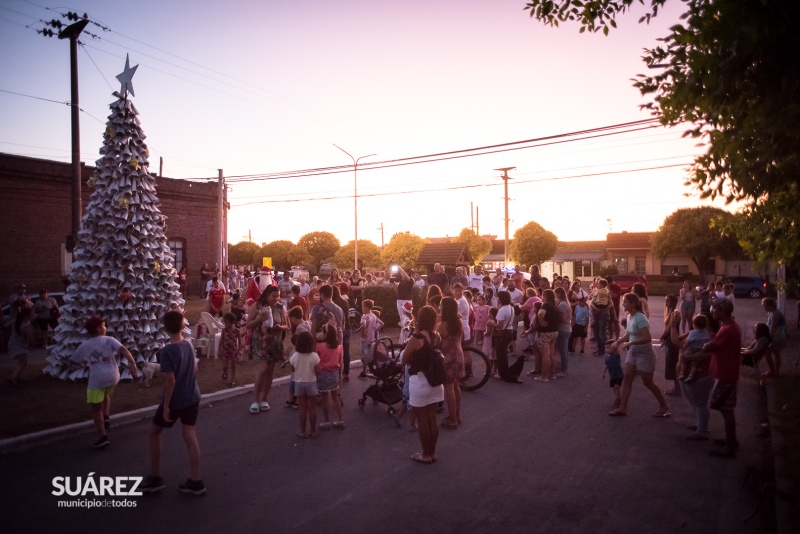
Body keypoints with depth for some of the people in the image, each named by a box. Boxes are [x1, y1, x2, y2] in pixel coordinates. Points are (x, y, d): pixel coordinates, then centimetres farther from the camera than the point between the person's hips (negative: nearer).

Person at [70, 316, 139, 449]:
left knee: (96, 409, 8)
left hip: (96, 380, -1)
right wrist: (133, 363, -20)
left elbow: (74, 361, 23)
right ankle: (106, 417, 21)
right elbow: (123, 350, -13)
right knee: (106, 394, 35)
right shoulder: (109, 340, 3)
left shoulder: (84, 346, 9)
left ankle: (104, 437, 2)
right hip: (113, 377, 1)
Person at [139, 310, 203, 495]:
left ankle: (155, 478, 23)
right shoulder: (189, 344, -1)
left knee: (154, 433, 15)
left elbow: (170, 380, -22)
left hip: (174, 400, -6)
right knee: (190, 436, 9)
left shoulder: (166, 351, -21)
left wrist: (166, 406, -16)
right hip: (192, 397, 6)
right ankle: (196, 481, 12)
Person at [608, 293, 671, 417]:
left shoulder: (640, 318, -25)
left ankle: (664, 407, 25)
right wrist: (617, 342, 2)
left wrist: (630, 343, -31)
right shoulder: (629, 316, 2)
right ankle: (622, 408, 7)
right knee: (627, 378, 3)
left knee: (648, 382, 5)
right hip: (633, 352, 8)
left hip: (644, 354, -8)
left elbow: (647, 338, -33)